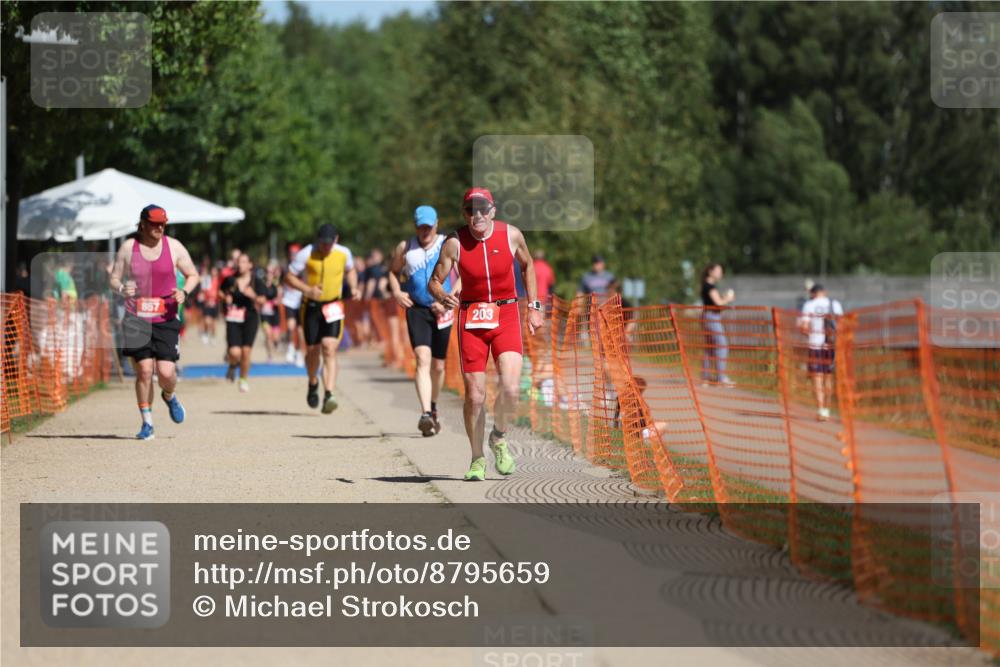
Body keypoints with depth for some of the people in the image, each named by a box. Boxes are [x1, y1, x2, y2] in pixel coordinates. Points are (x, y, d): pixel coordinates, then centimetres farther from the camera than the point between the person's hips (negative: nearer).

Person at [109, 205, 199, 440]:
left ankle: (169, 397, 28)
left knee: (166, 372, -9)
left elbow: (193, 275, 11)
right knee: (144, 370, -7)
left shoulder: (173, 247, 3)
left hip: (165, 319, 0)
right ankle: (147, 423, 6)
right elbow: (114, 278, 9)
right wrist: (122, 288, -14)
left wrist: (184, 292, -9)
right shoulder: (128, 247, 2)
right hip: (137, 319, 0)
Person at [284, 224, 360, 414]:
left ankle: (329, 396, -24)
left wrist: (354, 287, 1)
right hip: (311, 306, 0)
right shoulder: (306, 255, -10)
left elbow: (350, 270, 20)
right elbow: (289, 277, -5)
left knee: (330, 349, -16)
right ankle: (313, 383, 40)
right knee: (312, 350, 8)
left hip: (333, 307, 0)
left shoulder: (344, 253, -1)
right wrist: (307, 289, -21)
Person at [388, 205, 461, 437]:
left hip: (441, 311, 1)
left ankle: (433, 408, 37)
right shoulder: (405, 248, 4)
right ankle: (426, 415, -28)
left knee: (438, 365, 11)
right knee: (423, 359, -18)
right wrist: (396, 292, -1)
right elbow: (393, 271, 18)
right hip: (416, 310, -1)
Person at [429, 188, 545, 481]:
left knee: (511, 388, -17)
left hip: (506, 316, 0)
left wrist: (533, 307, 12)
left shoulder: (511, 235, -4)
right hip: (471, 318, 0)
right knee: (474, 395, -3)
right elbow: (434, 281, -3)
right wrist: (442, 296, -26)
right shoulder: (454, 244, -8)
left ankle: (499, 437, 13)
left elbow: (527, 265, 15)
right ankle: (477, 459, 18)